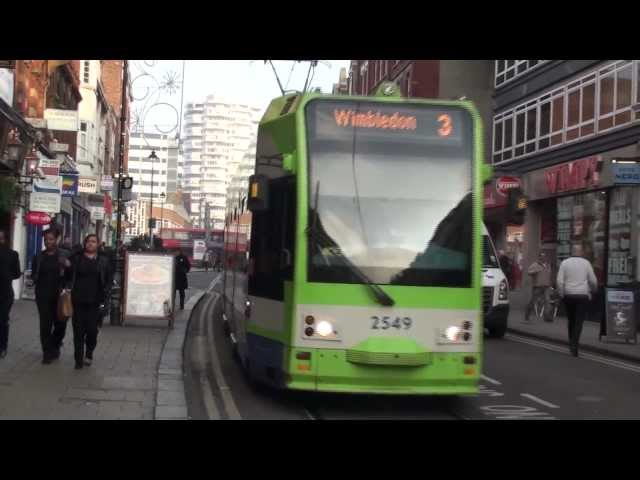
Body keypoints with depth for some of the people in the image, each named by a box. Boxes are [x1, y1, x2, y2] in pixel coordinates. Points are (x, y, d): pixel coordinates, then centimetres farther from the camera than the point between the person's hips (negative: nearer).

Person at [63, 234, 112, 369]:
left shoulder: (103, 261, 7)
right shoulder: (76, 259, 8)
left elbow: (107, 282, 8)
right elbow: (68, 277, 11)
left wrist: (104, 297, -2)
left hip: (95, 302, -1)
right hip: (79, 301, 1)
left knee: (92, 329, -5)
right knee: (78, 330, 1)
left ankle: (89, 353, 20)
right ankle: (79, 360, 8)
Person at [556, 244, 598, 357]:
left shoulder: (565, 263, -1)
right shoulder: (586, 263, -2)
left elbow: (559, 281, -6)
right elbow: (593, 281, 3)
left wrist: (561, 294, 5)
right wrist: (593, 290, 23)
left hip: (568, 295, 2)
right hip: (582, 295, -2)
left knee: (571, 320, 16)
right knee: (579, 321, -3)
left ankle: (572, 342, 23)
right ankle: (574, 344, -15)